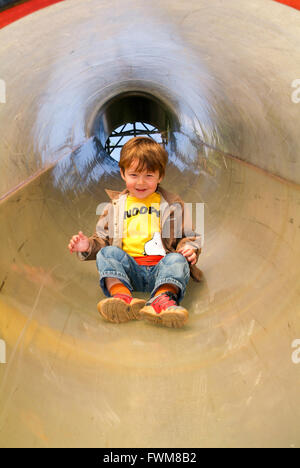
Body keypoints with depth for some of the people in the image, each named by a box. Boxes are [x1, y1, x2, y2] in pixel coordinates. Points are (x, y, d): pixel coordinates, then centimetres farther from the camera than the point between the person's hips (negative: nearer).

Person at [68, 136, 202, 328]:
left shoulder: (172, 205, 17)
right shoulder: (115, 206, 19)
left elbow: (189, 236, 20)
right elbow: (103, 238, 22)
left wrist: (190, 248, -3)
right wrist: (89, 246, 0)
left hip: (160, 266, -1)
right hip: (128, 268, 1)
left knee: (177, 260, -31)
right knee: (108, 252, -26)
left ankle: (163, 298, -58)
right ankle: (122, 296, -50)